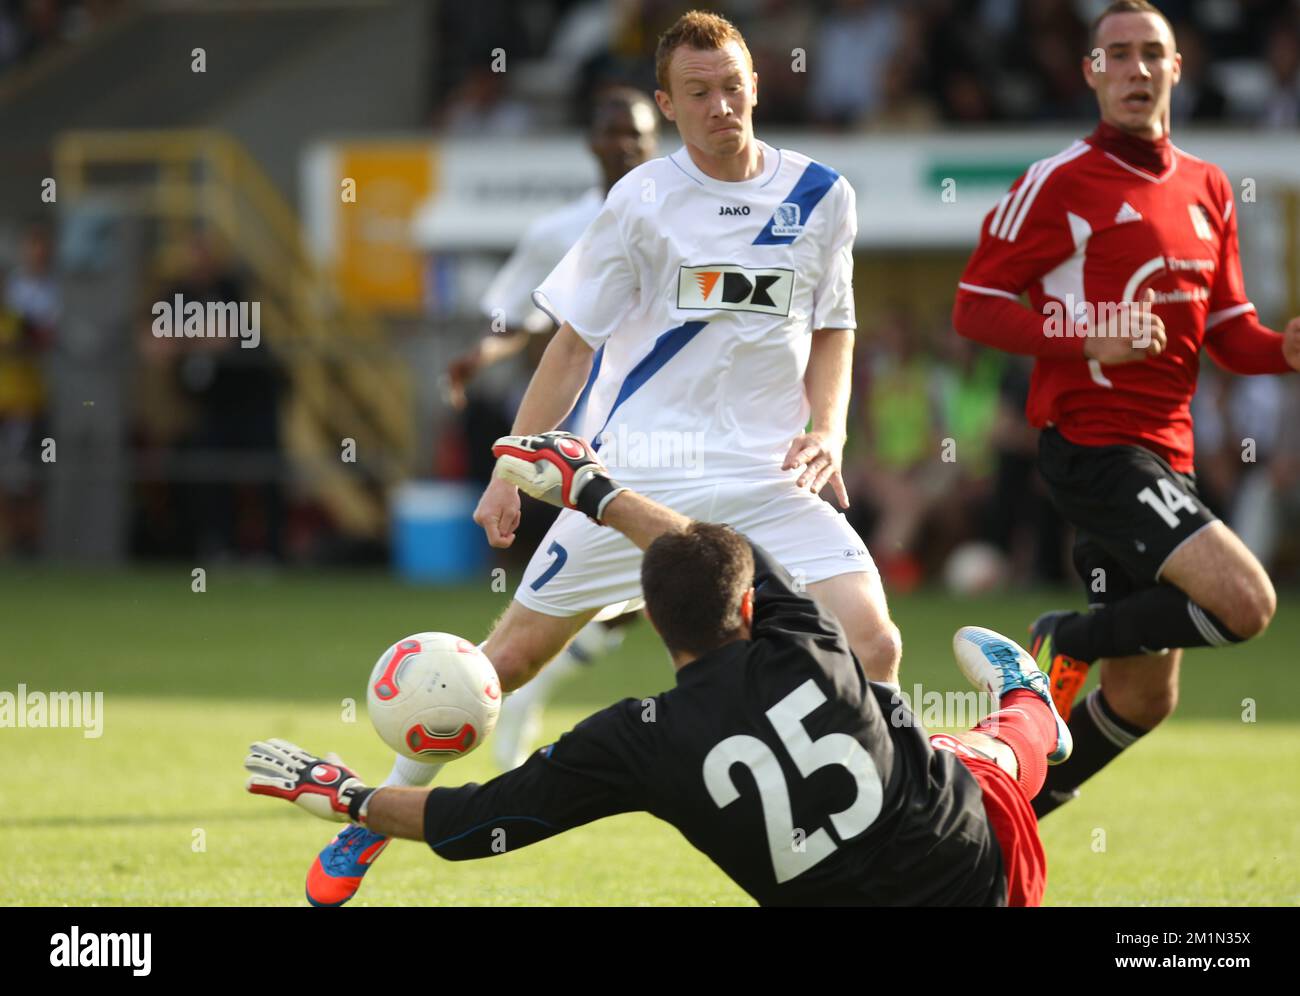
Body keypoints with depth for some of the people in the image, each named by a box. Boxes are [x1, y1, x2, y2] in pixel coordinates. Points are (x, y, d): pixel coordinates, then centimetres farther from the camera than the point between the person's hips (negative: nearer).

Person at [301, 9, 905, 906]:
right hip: (640, 472, -2)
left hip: (770, 478, 2)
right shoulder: (644, 200, -4)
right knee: (514, 653, 0)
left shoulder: (820, 196, 4)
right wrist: (512, 473, 2)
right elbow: (574, 342, 3)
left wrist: (827, 427, -2)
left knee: (874, 647, -16)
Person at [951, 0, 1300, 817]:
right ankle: (1067, 645, -2)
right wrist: (1088, 339, -21)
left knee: (1145, 698, 9)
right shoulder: (1061, 184, -7)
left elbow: (1230, 334, 17)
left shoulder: (1207, 189, 14)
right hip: (1093, 445, -8)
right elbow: (975, 305, -8)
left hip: (1165, 457, 8)